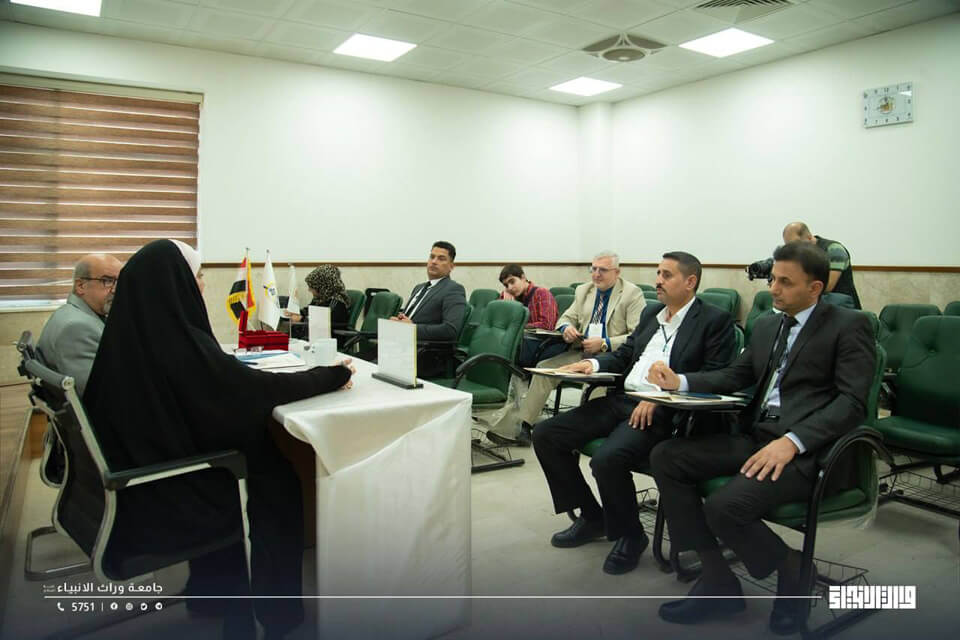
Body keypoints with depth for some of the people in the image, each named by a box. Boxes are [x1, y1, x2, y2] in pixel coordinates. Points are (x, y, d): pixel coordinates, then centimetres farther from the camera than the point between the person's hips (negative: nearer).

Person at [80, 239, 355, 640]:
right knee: (276, 480, 11)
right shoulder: (179, 343, -26)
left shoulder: (127, 335, -2)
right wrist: (333, 376, -7)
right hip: (161, 496, -8)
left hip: (132, 478, 8)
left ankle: (216, 592, 37)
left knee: (248, 459, 23)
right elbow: (263, 388, -20)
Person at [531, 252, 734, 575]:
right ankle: (591, 517, 13)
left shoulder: (715, 321, -1)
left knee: (607, 459, -33)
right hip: (619, 399, 8)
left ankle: (629, 535, -1)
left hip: (661, 412, -7)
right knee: (544, 434, -4)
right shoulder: (650, 313, 20)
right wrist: (594, 363, 3)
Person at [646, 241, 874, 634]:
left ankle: (793, 574, 6)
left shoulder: (848, 326, -1)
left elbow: (852, 402, -11)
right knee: (665, 458, -10)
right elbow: (735, 377, 21)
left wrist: (791, 442, -24)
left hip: (805, 449, -7)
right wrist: (680, 381, 3)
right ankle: (718, 584, -2)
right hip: (755, 436, 8)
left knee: (724, 507, -28)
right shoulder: (767, 326, 18)